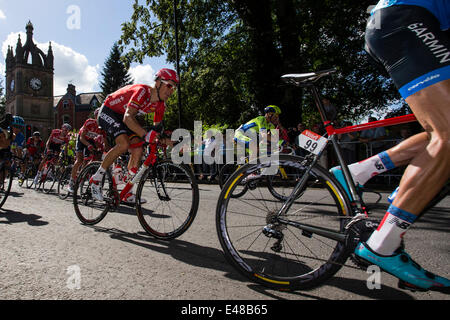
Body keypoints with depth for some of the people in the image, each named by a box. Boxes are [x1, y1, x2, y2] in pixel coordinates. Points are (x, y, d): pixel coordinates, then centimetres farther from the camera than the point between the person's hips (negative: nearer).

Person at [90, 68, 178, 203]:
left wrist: (166, 140, -20)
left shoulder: (160, 104, -9)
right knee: (124, 144, -30)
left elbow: (156, 129, -2)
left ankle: (128, 192, 0)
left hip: (122, 116, 7)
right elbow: (128, 117, -44)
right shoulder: (142, 91, -32)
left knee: (138, 150, -9)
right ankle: (96, 179, -12)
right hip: (107, 112, -7)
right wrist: (145, 135, -57)